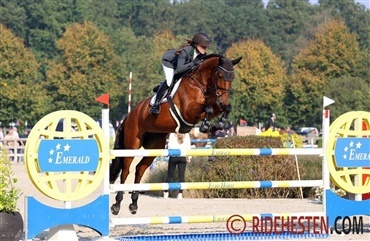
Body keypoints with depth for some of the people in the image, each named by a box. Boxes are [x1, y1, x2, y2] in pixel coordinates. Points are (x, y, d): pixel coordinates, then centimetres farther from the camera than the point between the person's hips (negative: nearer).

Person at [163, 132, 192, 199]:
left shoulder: (172, 134, -4)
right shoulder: (186, 135, 3)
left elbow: (170, 145, -5)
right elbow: (188, 146, 6)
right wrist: (189, 156, 13)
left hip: (173, 156, -1)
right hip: (183, 157, 1)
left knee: (170, 175, 7)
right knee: (181, 175, 3)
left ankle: (166, 193, 6)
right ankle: (180, 194, -1)